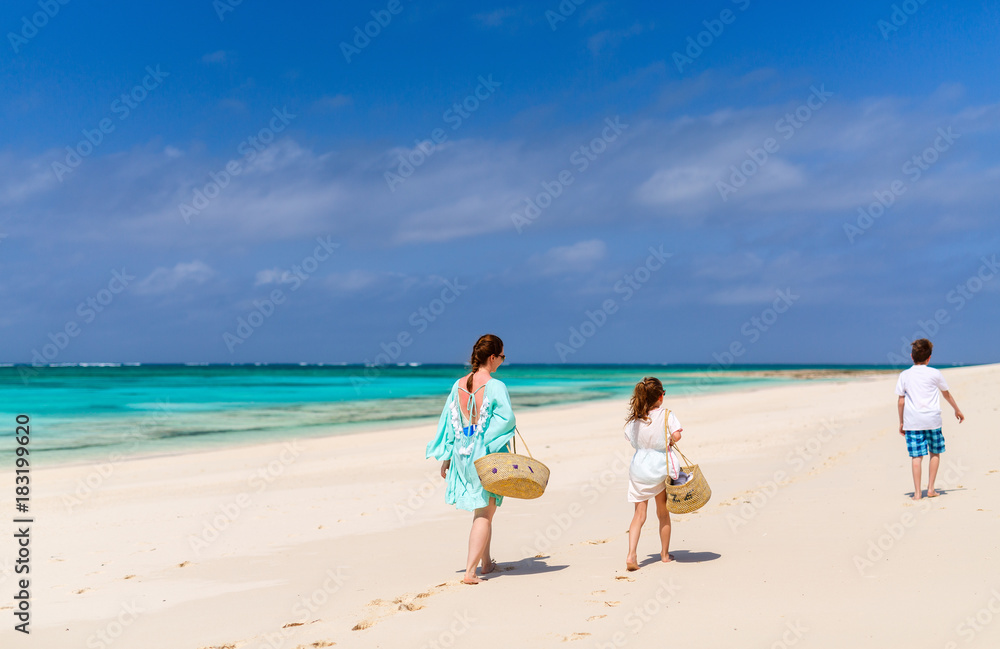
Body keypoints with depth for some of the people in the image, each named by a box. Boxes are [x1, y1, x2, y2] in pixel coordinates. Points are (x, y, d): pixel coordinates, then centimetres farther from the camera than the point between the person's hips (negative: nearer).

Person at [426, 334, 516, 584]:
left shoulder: (459, 385, 3)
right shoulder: (496, 386, -14)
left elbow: (448, 421, 6)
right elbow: (507, 419, -20)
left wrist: (445, 457, 11)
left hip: (463, 452, 6)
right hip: (488, 455, -6)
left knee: (481, 510, 21)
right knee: (484, 513, 1)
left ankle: (485, 563, 32)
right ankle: (470, 571, -3)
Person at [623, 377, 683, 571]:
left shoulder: (634, 418, 0)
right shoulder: (666, 415, -9)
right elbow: (676, 435, -20)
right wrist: (669, 441, 1)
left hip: (638, 466, 2)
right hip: (661, 466, -2)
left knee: (639, 514, 5)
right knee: (663, 513, 16)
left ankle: (631, 555, -9)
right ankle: (665, 553, 28)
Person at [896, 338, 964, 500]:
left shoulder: (904, 375, 2)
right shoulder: (935, 374, 1)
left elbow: (900, 401, 3)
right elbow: (946, 394, 15)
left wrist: (901, 422, 12)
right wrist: (957, 409, 30)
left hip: (912, 421, 0)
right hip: (932, 420, 0)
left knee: (916, 456, 0)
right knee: (935, 453, 16)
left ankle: (917, 492, -2)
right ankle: (930, 489, 15)